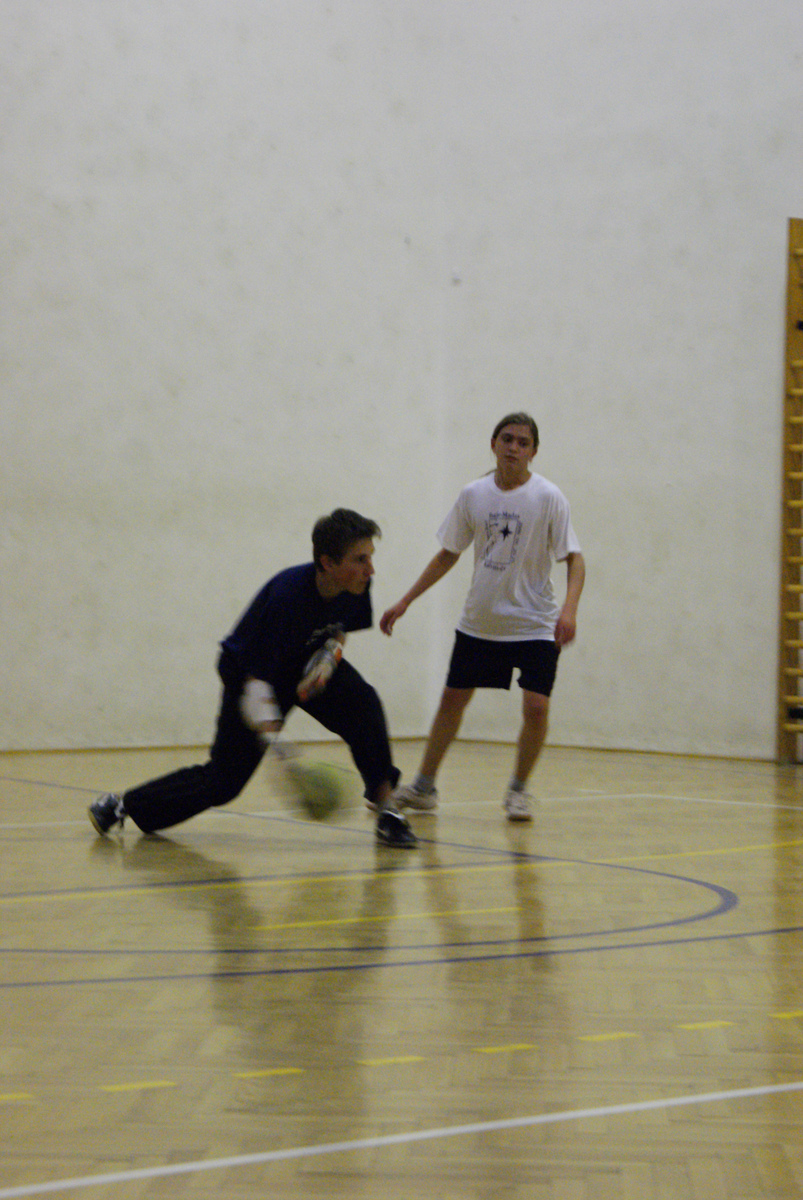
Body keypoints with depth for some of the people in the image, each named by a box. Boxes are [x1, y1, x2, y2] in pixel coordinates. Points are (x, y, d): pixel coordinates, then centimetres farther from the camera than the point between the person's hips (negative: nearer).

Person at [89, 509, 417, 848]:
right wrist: (275, 744, -48)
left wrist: (330, 655, -17)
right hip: (248, 669, -5)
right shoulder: (287, 595, -38)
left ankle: (384, 807, -18)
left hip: (305, 663, 5)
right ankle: (122, 803, 16)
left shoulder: (356, 586, -20)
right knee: (224, 778, -3)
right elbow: (255, 682, -36)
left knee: (362, 703, -25)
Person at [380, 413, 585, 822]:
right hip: (479, 621, 3)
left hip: (535, 624, -3)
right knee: (452, 698, 8)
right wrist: (405, 602, 8)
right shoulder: (473, 495, 0)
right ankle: (423, 787, 22)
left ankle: (518, 790, 9)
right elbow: (448, 555, 10)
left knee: (535, 707, -13)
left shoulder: (548, 498, -10)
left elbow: (574, 558, -12)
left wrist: (569, 608, -29)